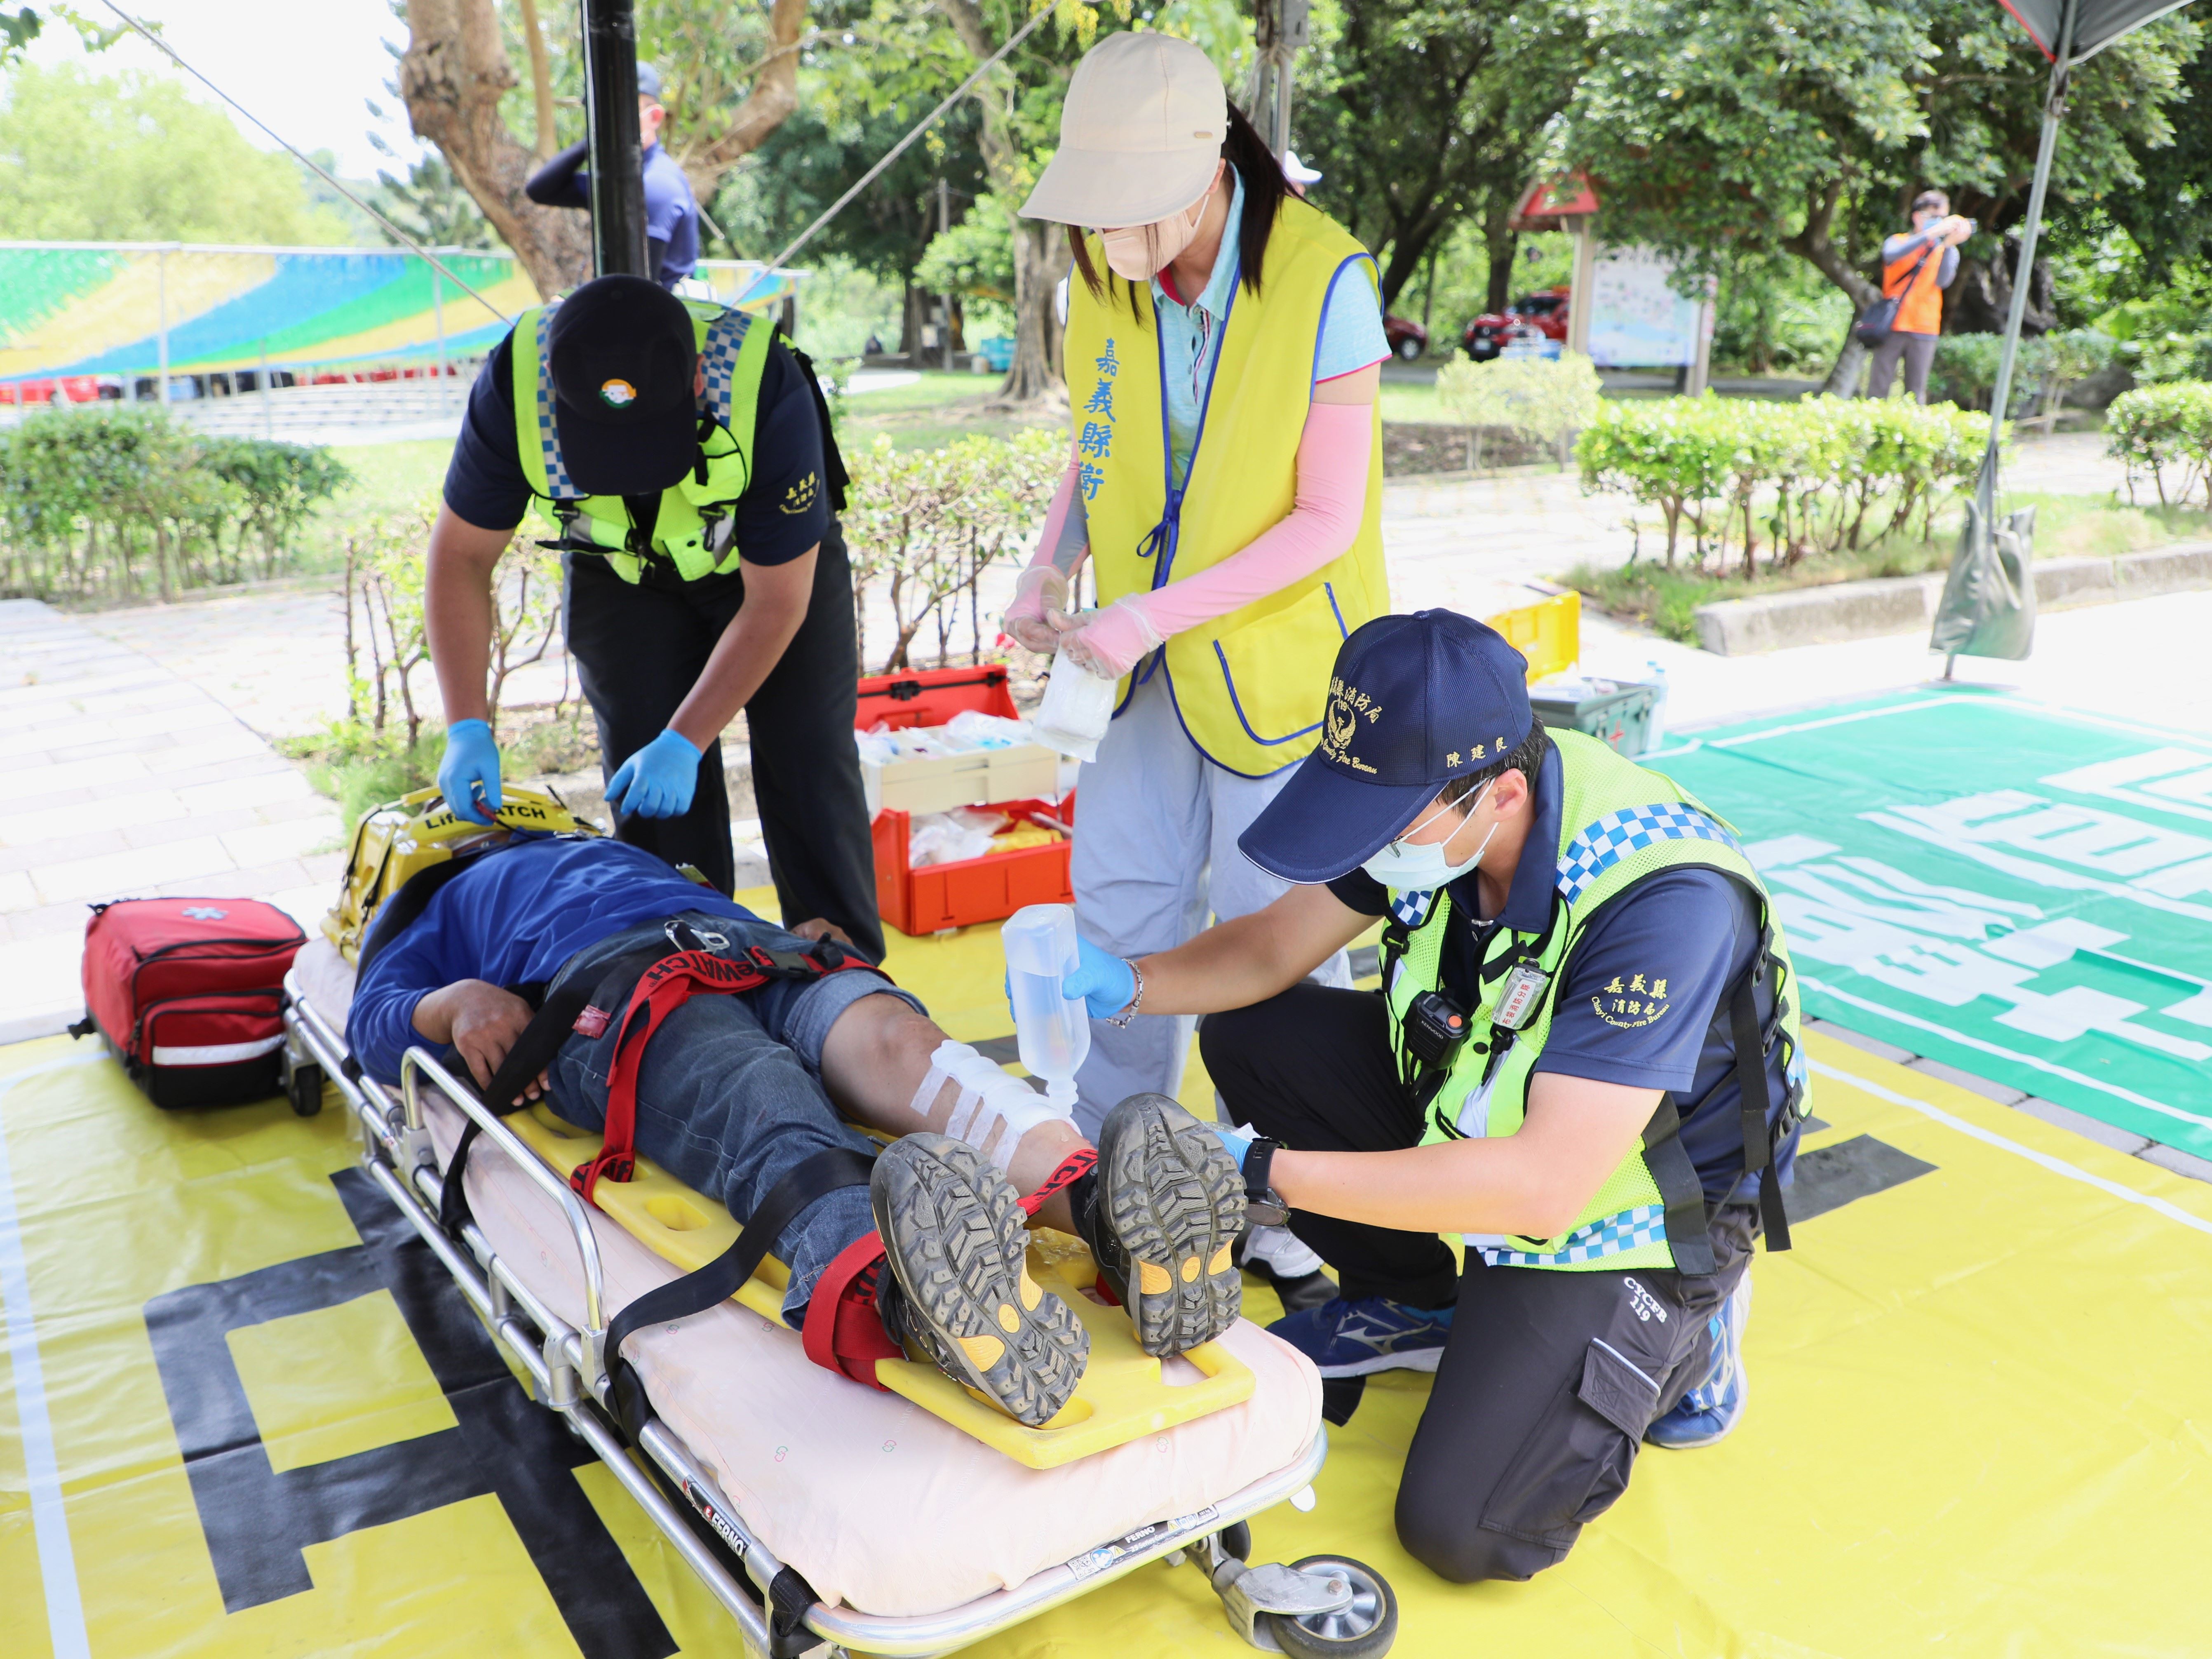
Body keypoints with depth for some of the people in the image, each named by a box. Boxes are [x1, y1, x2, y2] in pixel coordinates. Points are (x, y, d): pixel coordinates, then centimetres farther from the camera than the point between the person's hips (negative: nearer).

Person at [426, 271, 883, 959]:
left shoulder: (767, 391, -38)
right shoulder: (516, 385, -31)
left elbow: (775, 604, -27)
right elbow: (461, 555, -16)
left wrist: (685, 742, -29)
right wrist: (467, 729, -22)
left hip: (771, 555, -2)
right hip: (620, 569, 2)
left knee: (808, 768, -7)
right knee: (648, 791, -7)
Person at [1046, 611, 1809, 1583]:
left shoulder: (1666, 902, -36)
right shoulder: (1427, 795, -16)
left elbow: (1547, 1184, -38)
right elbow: (1274, 950, -3)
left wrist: (1265, 1168, -38)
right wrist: (1125, 983, -23)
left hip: (1613, 1204, -6)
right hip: (1475, 1115, 6)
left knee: (1462, 1530, -16)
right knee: (1249, 1035, -6)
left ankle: (1674, 1331, 10)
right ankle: (1423, 1305, 12)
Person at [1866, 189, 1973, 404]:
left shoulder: (1948, 251, 12)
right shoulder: (1898, 241, 7)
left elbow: (1943, 281, -8)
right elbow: (1892, 255, -18)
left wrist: (1950, 244, -19)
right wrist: (1932, 233, -26)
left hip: (1924, 332, 2)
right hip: (1892, 328, -2)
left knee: (1915, 395, 0)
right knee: (1878, 390, -4)